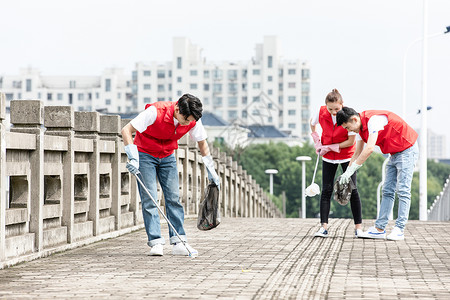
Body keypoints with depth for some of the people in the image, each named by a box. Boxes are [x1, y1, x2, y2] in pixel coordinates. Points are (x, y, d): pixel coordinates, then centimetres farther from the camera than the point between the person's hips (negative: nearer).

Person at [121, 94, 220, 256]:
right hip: (145, 155, -4)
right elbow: (126, 130, -31)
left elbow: (202, 142, 1)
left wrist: (211, 170, 4)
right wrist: (133, 158, -39)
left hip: (167, 157, 4)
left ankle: (178, 243, -2)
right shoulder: (155, 112, -32)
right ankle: (155, 243, -12)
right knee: (149, 199, -12)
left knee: (174, 198, -3)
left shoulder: (193, 120, -17)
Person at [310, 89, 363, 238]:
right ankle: (324, 227, -5)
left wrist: (329, 147, -18)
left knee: (352, 190, -4)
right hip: (328, 157, 3)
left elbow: (350, 142, -19)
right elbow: (313, 124, 9)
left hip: (346, 156, -3)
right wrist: (318, 143, 0)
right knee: (326, 191, -4)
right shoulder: (321, 112, -14)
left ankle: (358, 227, 4)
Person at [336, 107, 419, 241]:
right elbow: (357, 154, 14)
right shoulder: (361, 127, 4)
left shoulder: (373, 120, -26)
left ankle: (399, 230, -13)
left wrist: (350, 170, -30)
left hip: (407, 150, -10)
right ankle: (380, 228, 5)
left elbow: (369, 149, -34)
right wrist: (346, 174, 8)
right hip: (395, 153, 10)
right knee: (387, 191, 5)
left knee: (403, 190, -11)